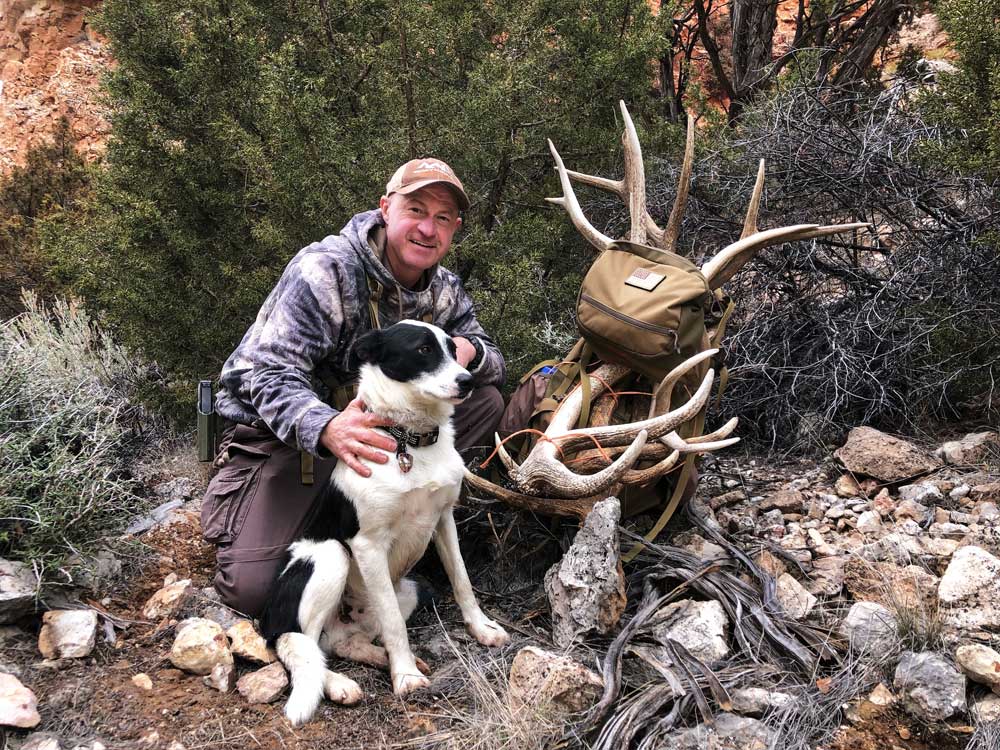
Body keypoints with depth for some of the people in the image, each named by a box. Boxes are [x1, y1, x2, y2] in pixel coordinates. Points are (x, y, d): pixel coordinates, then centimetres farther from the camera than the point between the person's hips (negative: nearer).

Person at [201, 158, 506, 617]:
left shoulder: (444, 291, 0)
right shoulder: (324, 272, -22)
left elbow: (494, 364, 8)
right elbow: (272, 377, -29)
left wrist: (469, 350, -20)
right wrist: (327, 429, -52)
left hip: (370, 424, 6)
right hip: (277, 434, -6)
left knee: (485, 401, -10)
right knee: (252, 587, -23)